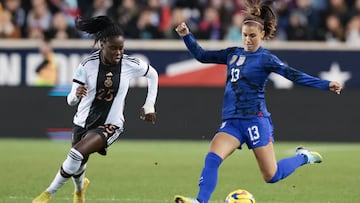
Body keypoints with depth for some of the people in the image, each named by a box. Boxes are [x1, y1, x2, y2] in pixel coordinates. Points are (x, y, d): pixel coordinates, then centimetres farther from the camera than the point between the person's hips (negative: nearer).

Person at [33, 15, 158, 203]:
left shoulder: (130, 64, -13)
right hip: (83, 122, 2)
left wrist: (149, 106, 6)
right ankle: (80, 188, 58)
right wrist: (76, 94, -35)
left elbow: (152, 74, 8)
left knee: (78, 153, -28)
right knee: (77, 166, 18)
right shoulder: (87, 64, -14)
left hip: (110, 124, -2)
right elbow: (71, 100, -11)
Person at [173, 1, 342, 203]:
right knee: (212, 158, -20)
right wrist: (186, 35, 6)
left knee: (272, 176, 0)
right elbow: (202, 55, 19)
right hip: (232, 121, 5)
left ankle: (303, 157, 26)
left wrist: (326, 84, -24)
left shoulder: (265, 58, -5)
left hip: (255, 120, -5)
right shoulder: (233, 54, 12)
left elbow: (293, 75, -14)